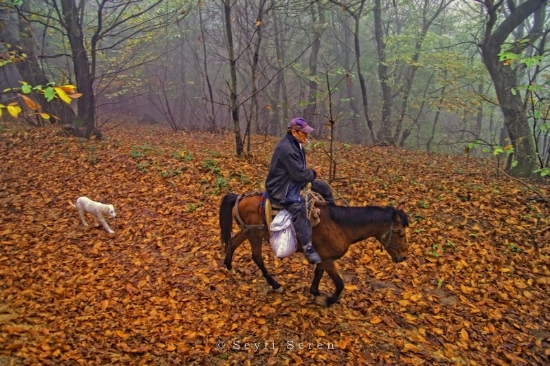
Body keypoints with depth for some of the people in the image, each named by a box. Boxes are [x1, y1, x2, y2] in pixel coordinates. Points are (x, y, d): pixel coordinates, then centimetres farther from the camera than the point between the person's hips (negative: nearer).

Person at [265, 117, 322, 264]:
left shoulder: (295, 145, 9)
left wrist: (311, 172, 1)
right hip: (280, 190, -11)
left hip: (291, 184, 11)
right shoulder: (287, 149, -24)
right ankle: (307, 247, -27)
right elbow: (299, 174, -24)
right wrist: (313, 174, -7)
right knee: (298, 206, -32)